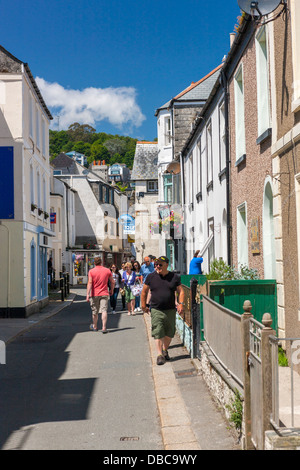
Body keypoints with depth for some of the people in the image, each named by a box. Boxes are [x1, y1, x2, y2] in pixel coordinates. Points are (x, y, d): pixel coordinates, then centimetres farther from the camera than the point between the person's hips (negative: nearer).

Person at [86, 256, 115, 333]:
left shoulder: (91, 271, -5)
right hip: (104, 294, 0)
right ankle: (104, 328, -13)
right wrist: (112, 290, 21)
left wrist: (88, 294, -15)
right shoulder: (107, 270, 1)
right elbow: (112, 282, 6)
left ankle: (95, 327, 30)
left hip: (94, 294, 0)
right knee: (104, 310, -4)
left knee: (94, 311, 14)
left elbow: (90, 283, -13)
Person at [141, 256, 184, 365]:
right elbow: (144, 291, 11)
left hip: (170, 310, 2)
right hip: (156, 310, -1)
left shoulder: (174, 277, 2)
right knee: (158, 333, -9)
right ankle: (159, 355, -4)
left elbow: (180, 291, 7)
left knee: (169, 332, 9)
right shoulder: (151, 277, 1)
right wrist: (144, 305, 11)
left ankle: (165, 350, 31)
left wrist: (181, 303, -7)